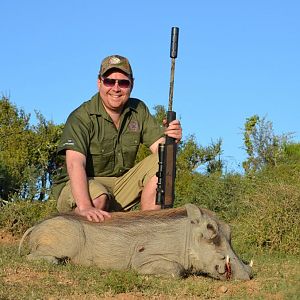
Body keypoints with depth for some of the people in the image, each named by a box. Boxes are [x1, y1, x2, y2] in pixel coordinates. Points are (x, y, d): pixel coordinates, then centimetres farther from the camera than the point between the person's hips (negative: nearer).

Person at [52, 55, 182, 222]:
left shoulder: (139, 110, 3)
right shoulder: (81, 117, -16)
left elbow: (159, 146, -3)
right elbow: (75, 164, -30)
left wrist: (170, 141, -30)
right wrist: (85, 207, -45)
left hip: (120, 187, 6)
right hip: (79, 187, -6)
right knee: (98, 198, -38)